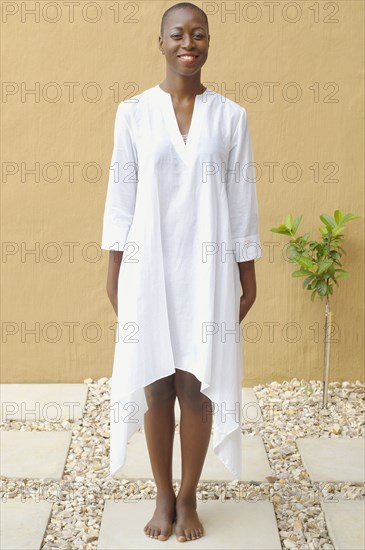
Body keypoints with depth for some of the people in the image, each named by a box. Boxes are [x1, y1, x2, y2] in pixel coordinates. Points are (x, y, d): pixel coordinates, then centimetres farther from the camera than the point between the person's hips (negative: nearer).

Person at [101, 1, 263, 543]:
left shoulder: (231, 116, 3)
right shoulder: (133, 112, 2)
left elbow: (243, 198, 4)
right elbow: (121, 192, 3)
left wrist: (248, 273, 3)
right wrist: (113, 267, 1)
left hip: (208, 266, 0)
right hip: (149, 265, 0)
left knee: (197, 385, 2)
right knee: (155, 384, 5)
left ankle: (188, 498, 19)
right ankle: (163, 497, 22)